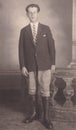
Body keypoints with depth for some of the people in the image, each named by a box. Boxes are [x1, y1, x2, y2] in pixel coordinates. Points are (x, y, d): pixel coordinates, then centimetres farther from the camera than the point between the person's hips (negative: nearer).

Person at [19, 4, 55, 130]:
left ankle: (46, 117, 9)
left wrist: (53, 63, 0)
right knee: (32, 91, 9)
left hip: (45, 65, -1)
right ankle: (35, 113, 27)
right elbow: (21, 49, 4)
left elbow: (51, 46, 4)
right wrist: (22, 66, -3)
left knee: (45, 91, 0)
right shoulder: (24, 31, 6)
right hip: (30, 66, 2)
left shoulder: (46, 29, 4)